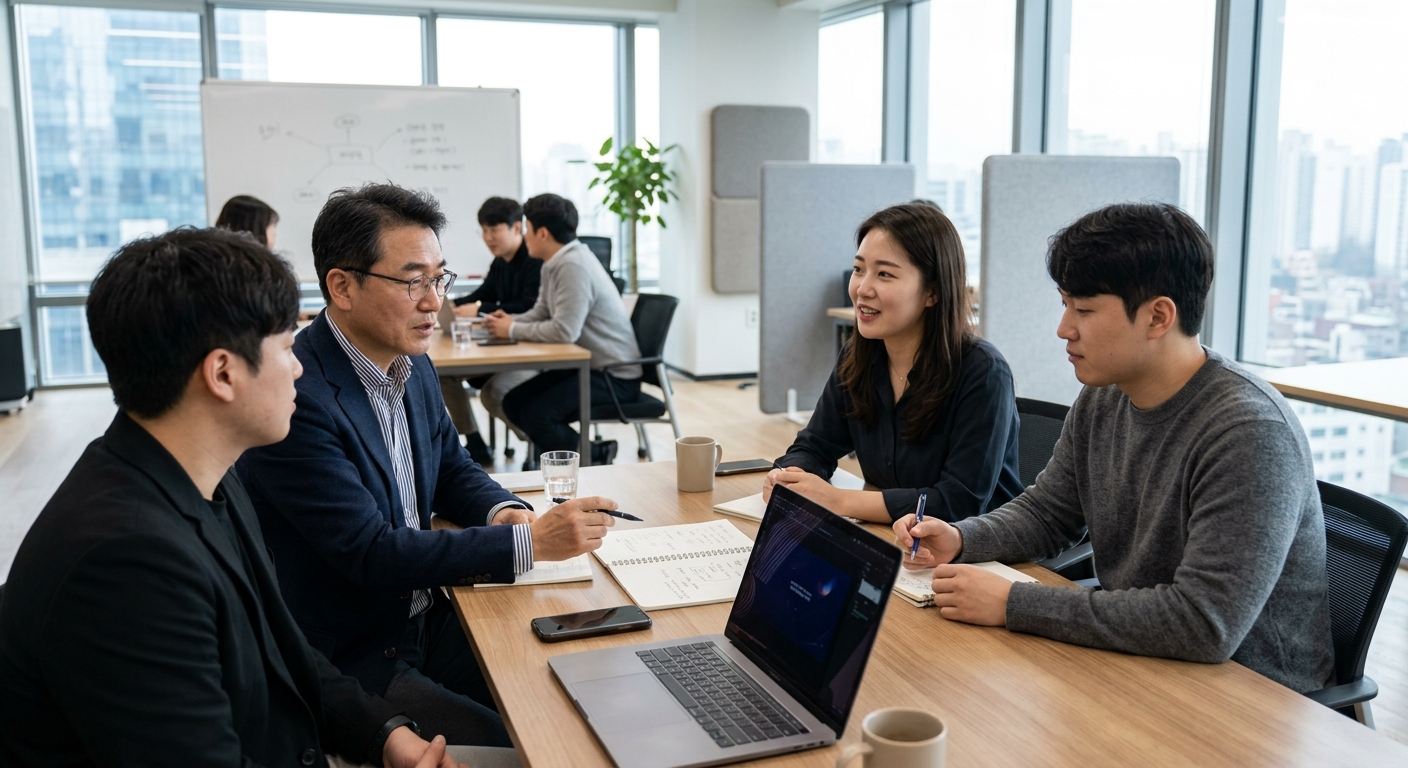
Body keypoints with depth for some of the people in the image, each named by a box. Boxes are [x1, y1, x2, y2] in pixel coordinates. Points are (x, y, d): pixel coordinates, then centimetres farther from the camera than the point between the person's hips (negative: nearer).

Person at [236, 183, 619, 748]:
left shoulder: (413, 366, 3)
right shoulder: (296, 395, -23)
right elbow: (371, 552, -25)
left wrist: (503, 511, -6)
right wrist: (531, 542, -27)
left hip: (423, 620, 7)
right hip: (344, 660, -7)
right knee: (507, 744, -18)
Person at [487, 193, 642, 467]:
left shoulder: (573, 266, -22)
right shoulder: (554, 264, 8)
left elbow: (564, 331, -29)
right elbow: (541, 313, 16)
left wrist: (513, 329, -16)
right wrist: (509, 321, -5)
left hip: (614, 376, -10)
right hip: (585, 365, 10)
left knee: (535, 414, -22)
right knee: (513, 403, 5)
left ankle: (595, 458, 0)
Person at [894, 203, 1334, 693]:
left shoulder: (1250, 434, -26)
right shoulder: (1100, 401, 0)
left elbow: (1206, 623, -32)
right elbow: (1046, 512, 14)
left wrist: (1014, 605, -30)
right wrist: (959, 539, -7)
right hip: (1134, 657, 7)